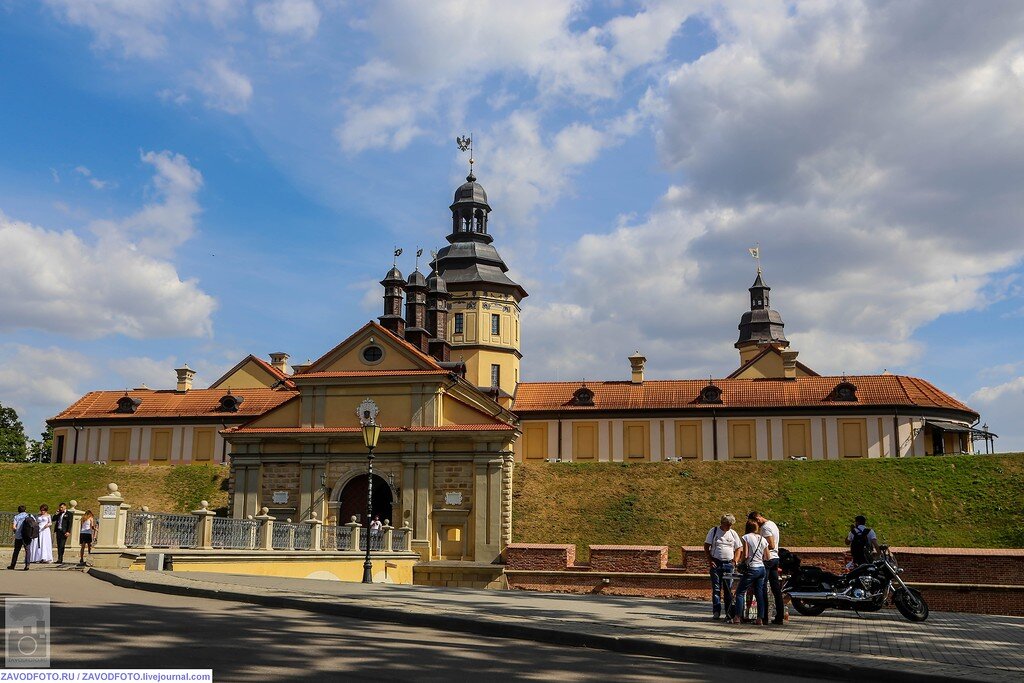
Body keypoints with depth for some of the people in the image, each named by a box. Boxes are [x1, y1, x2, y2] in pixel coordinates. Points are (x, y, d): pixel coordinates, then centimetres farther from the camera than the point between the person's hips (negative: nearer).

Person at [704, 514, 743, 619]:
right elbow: (706, 546, 2)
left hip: (729, 564, 2)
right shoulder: (713, 531, 1)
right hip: (716, 563, -2)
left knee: (729, 589, 3)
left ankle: (729, 612, 9)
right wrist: (710, 560, -7)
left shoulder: (733, 533, 9)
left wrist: (735, 560, -1)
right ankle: (716, 612, 2)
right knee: (716, 588, -2)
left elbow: (738, 549, 13)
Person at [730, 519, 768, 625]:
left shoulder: (746, 537, -7)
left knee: (740, 592, 0)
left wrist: (741, 561, 6)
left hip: (752, 569, -6)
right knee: (760, 594, 9)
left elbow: (745, 555, -13)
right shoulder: (763, 539, 10)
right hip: (762, 568, 6)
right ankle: (760, 619, 6)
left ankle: (737, 617, -5)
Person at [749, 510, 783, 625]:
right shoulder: (772, 524, 15)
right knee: (776, 588, 9)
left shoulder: (765, 527, -14)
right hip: (775, 558, 10)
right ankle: (780, 617, 10)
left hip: (767, 560, -10)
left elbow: (771, 545, -20)